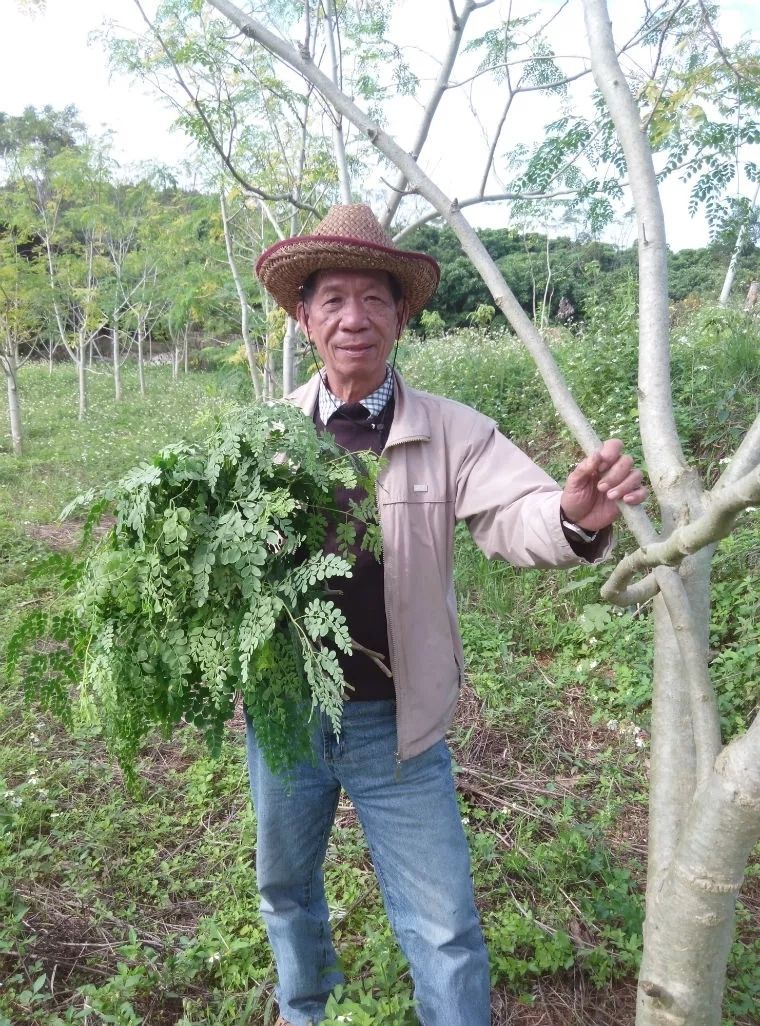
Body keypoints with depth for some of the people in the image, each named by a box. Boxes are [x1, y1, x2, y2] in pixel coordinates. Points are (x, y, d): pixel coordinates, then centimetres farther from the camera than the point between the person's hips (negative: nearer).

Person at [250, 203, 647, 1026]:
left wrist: (575, 515, -42)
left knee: (445, 929, 10)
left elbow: (514, 515, -20)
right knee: (286, 887, 28)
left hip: (396, 725, -2)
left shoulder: (452, 432, -10)